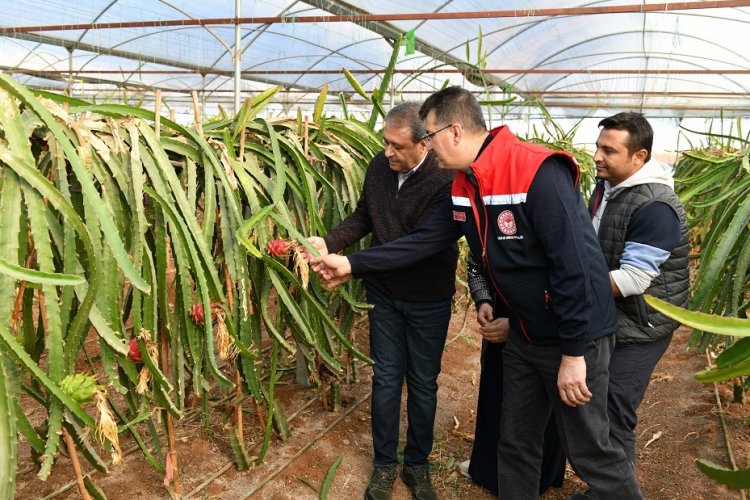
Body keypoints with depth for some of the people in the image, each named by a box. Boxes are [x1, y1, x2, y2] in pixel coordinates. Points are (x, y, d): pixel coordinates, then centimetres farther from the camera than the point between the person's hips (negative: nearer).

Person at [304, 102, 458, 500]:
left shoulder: (444, 182, -24)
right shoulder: (380, 167, -7)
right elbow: (363, 216, 5)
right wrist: (329, 243, -13)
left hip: (428, 300, -3)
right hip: (384, 293, 4)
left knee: (423, 382, 11)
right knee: (386, 378, 12)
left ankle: (417, 465, 31)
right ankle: (384, 464, 29)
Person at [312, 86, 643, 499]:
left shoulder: (539, 173, -25)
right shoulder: (465, 186, 1)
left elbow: (575, 265, -26)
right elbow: (424, 239, 6)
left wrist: (573, 353, -22)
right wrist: (352, 264, 4)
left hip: (574, 339, -8)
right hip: (523, 336, 8)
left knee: (589, 451, 7)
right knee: (516, 443, 19)